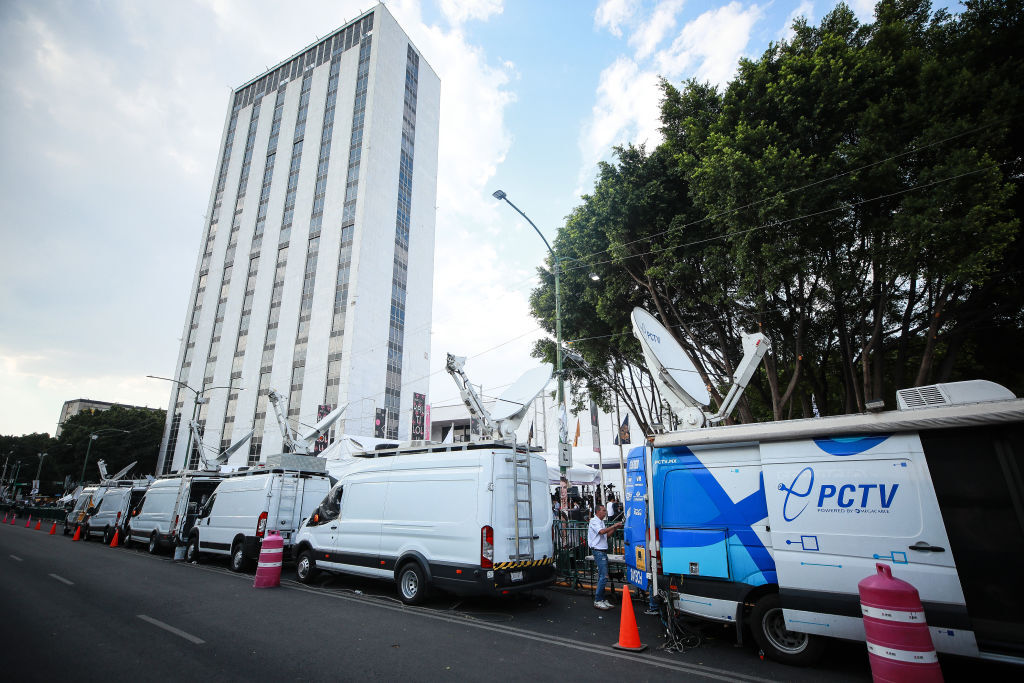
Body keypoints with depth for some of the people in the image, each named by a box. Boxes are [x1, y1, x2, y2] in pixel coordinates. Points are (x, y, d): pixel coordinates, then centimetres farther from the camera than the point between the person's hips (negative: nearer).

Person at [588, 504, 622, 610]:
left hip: (603, 551, 9)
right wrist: (614, 526, -21)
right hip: (598, 551, -9)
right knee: (604, 576, -11)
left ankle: (602, 599, 17)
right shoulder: (594, 521, -10)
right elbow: (602, 531, -25)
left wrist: (615, 528, 9)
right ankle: (597, 600, -5)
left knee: (602, 576, 11)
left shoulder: (601, 522, 19)